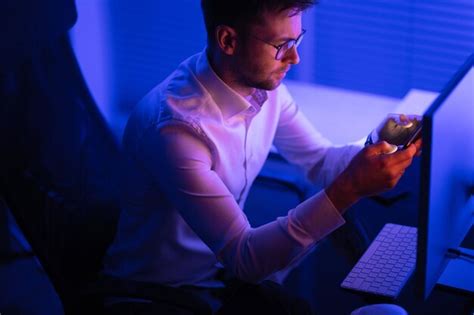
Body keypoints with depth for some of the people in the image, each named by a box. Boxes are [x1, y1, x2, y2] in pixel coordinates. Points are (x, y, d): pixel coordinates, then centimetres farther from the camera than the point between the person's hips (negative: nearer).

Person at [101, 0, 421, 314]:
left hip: (223, 267, 8)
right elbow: (244, 260, -29)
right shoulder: (175, 126, -30)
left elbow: (321, 160, 7)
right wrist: (348, 189, -36)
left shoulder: (263, 81, -7)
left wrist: (382, 147, -15)